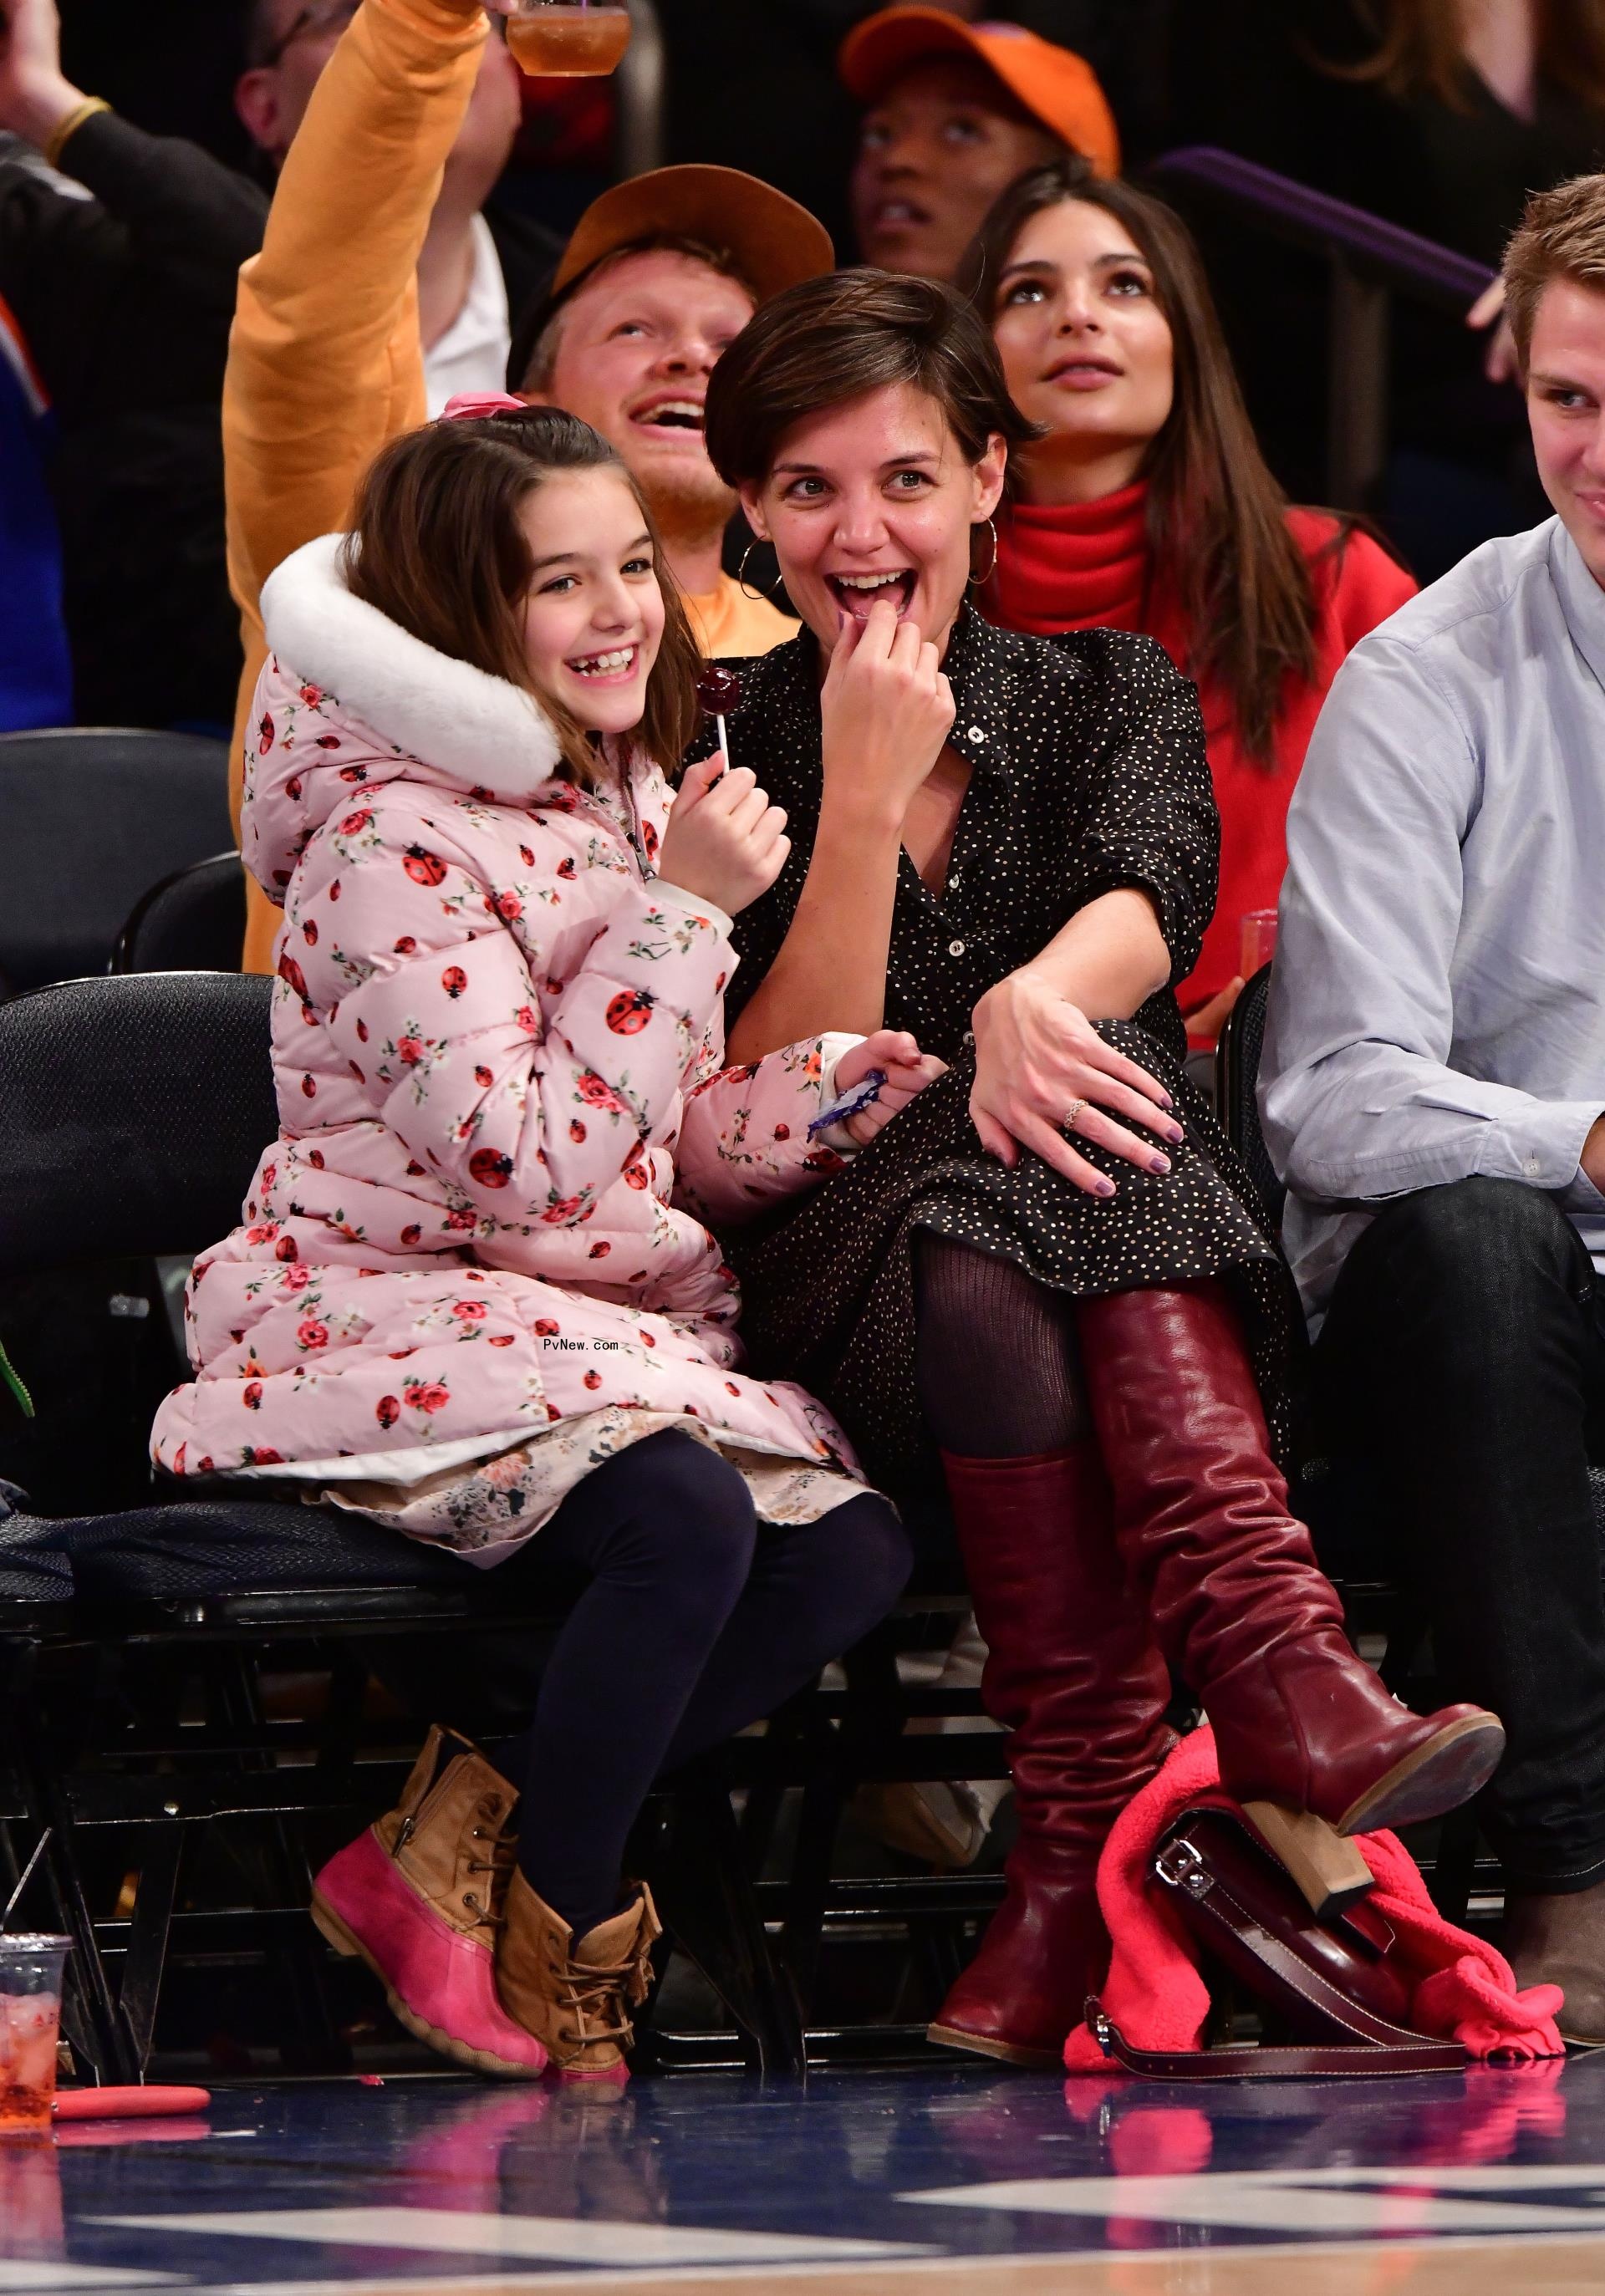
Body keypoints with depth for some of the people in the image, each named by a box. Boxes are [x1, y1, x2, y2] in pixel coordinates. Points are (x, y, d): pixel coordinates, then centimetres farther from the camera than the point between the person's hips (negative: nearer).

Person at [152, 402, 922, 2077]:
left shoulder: (633, 805, 13)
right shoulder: (393, 843, -14)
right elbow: (531, 1161, -23)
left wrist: (837, 1090, -3)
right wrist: (679, 912, -21)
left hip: (617, 1310, 8)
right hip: (380, 1305, -8)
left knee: (851, 1547, -17)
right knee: (686, 1522, -32)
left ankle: (452, 1855, -8)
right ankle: (554, 1939, -12)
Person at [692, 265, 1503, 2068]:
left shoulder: (1108, 698, 14)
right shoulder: (720, 753, 8)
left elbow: (1150, 897, -11)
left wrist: (1036, 997, -35)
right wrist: (867, 792, -11)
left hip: (1157, 1274, 1)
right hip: (840, 1295, -1)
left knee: (1095, 1136, -36)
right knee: (973, 1247, -37)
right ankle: (1273, 1690, -50)